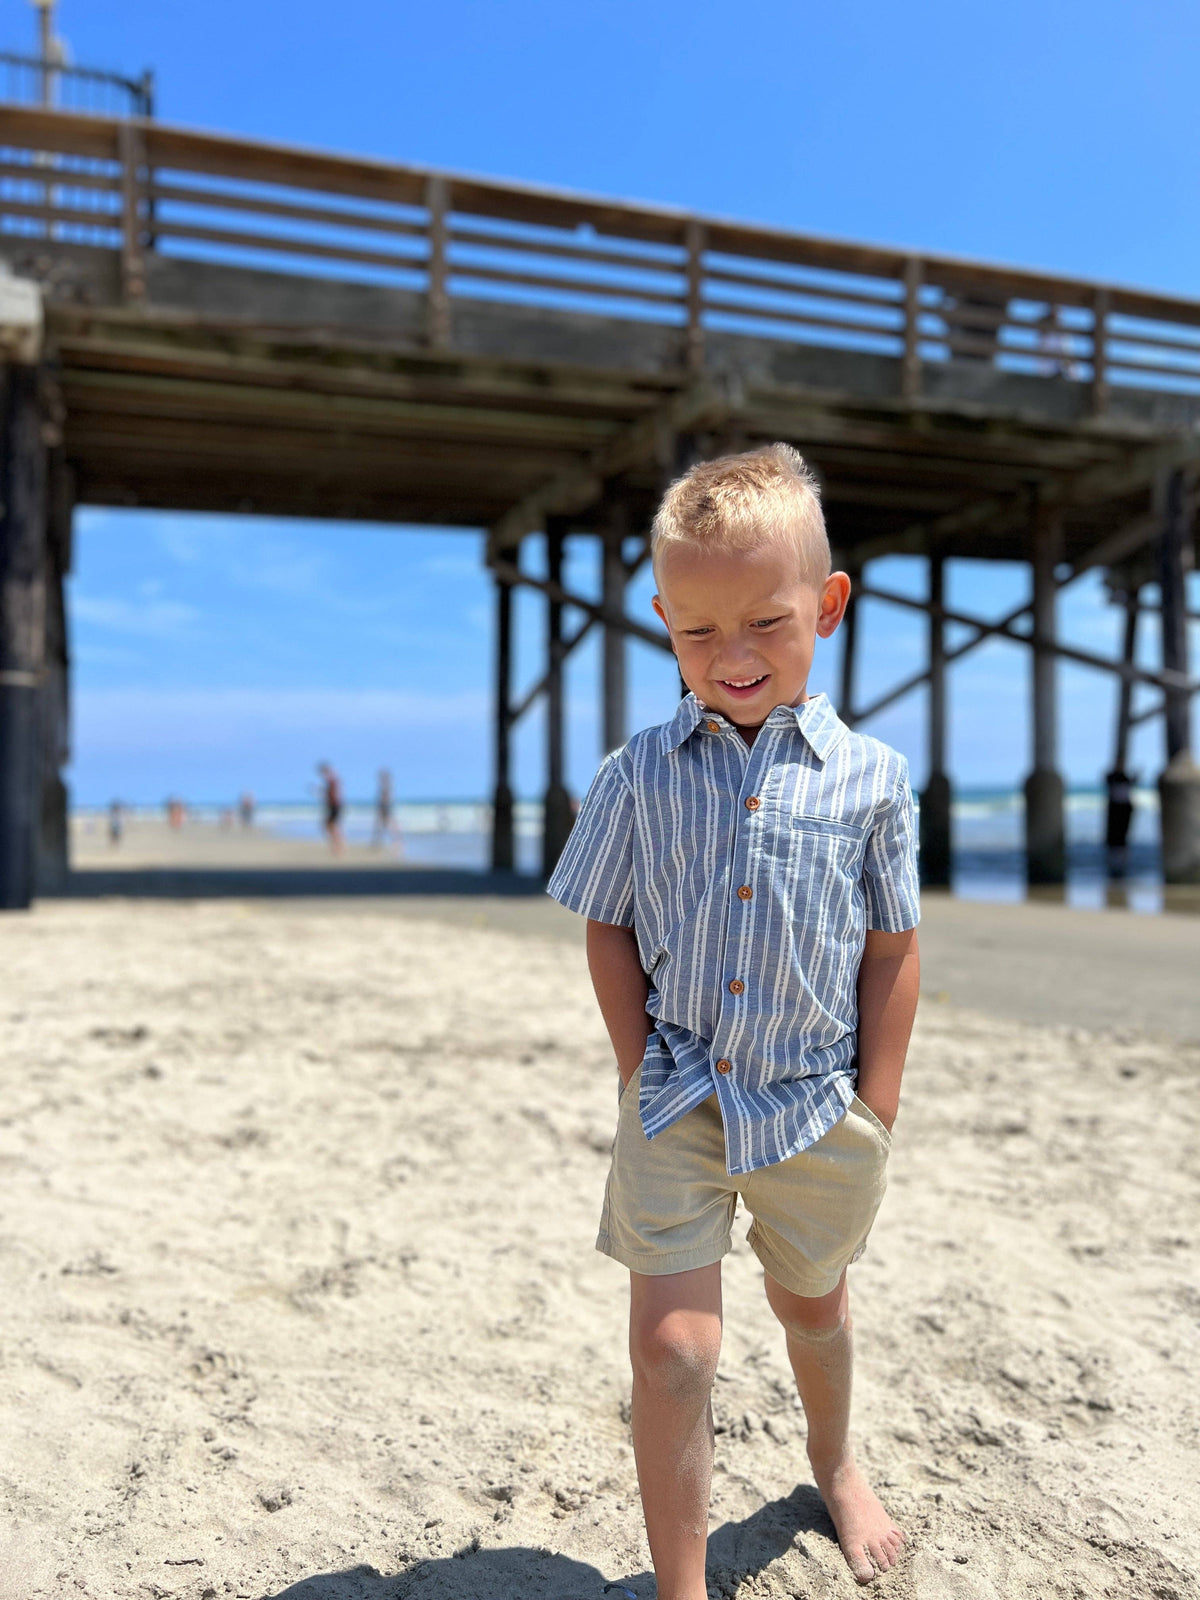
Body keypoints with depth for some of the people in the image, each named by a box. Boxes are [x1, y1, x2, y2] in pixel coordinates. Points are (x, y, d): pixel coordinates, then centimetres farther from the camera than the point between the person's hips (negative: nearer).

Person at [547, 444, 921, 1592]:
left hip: (818, 1105, 1)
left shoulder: (869, 778, -7)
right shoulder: (639, 776, -7)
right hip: (677, 1103, -1)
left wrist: (874, 1118, -2)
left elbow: (891, 952, -1)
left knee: (813, 1304, 24)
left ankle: (834, 1462, 55)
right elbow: (610, 933, 0)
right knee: (671, 1344, -4)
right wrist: (642, 1079, -5)